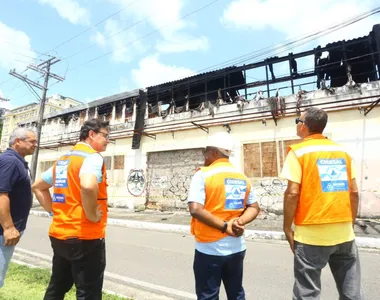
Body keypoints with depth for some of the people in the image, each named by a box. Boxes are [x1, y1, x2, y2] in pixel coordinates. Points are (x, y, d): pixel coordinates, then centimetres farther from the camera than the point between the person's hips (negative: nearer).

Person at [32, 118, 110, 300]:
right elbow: (88, 186, -35)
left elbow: (38, 187, 22)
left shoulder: (63, 159, 13)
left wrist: (54, 210, 15)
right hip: (84, 237, -9)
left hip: (59, 234, 9)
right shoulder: (92, 156, -15)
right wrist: (92, 215, -20)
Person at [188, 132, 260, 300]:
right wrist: (240, 221, -7)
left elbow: (195, 210, -23)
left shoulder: (203, 174, -14)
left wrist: (225, 226, -17)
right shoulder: (242, 178, 4)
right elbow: (254, 208, 9)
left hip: (210, 248, -5)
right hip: (237, 247, 6)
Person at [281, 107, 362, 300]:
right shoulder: (342, 152, 8)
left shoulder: (299, 151, -8)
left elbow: (293, 193, -14)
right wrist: (350, 223, 18)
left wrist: (287, 228, -5)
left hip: (312, 234, -5)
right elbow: (354, 192, 8)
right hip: (344, 232, 6)